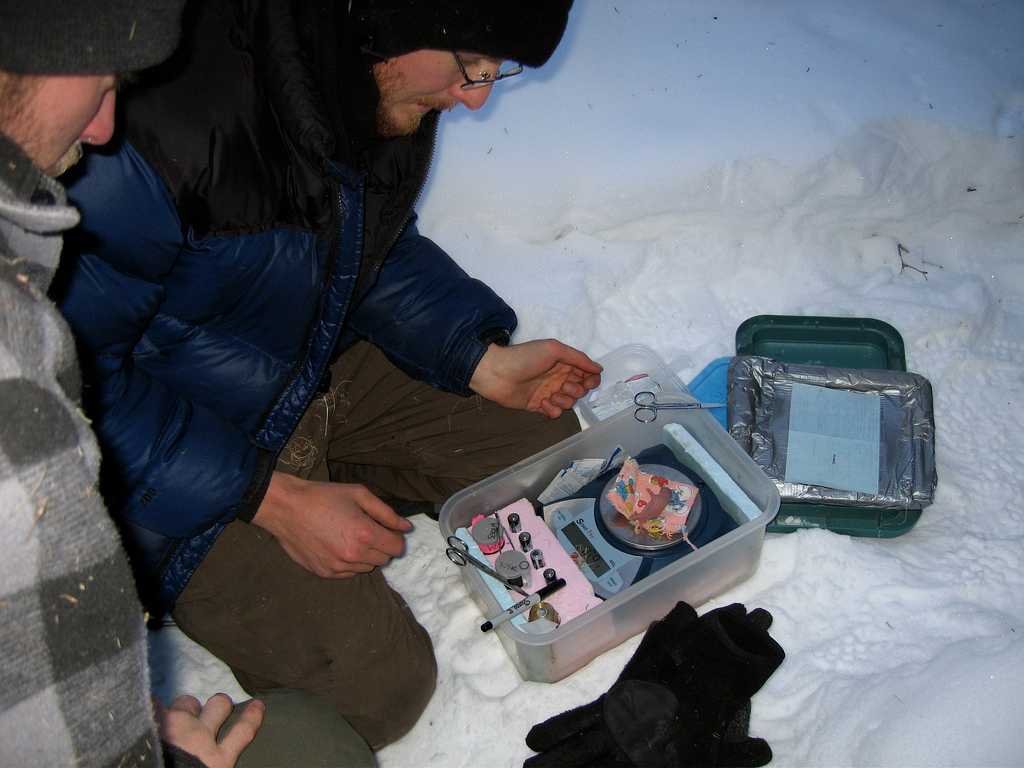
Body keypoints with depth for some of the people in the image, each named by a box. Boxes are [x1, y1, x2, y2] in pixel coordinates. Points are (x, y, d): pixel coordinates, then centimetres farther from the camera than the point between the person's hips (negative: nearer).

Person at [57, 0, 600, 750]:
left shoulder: (397, 91, -10)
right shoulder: (154, 131, -34)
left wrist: (484, 361, -4)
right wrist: (270, 498, -25)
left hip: (327, 370, 7)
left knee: (554, 443, 5)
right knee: (375, 685, -13)